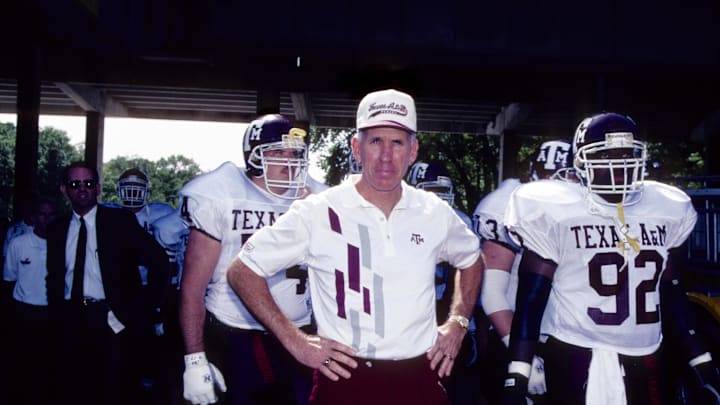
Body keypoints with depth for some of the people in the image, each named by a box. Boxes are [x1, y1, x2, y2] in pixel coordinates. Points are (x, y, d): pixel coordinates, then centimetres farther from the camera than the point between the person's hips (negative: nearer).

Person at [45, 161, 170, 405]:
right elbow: (54, 275, 19)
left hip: (113, 320, -3)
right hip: (69, 321, 4)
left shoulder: (121, 221, -1)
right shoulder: (57, 228, 12)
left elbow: (158, 260, -3)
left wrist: (145, 305, -7)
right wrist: (56, 315, 8)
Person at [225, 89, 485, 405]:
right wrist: (295, 341, -8)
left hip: (421, 378, 4)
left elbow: (471, 260, 22)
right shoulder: (317, 213, -10)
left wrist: (458, 322, 9)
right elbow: (243, 271, -3)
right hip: (344, 378, -3)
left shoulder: (436, 213, 2)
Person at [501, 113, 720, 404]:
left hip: (644, 361, 5)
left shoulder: (664, 211, 6)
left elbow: (671, 294, 15)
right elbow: (530, 300, -9)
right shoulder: (556, 213, -9)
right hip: (577, 359, -4)